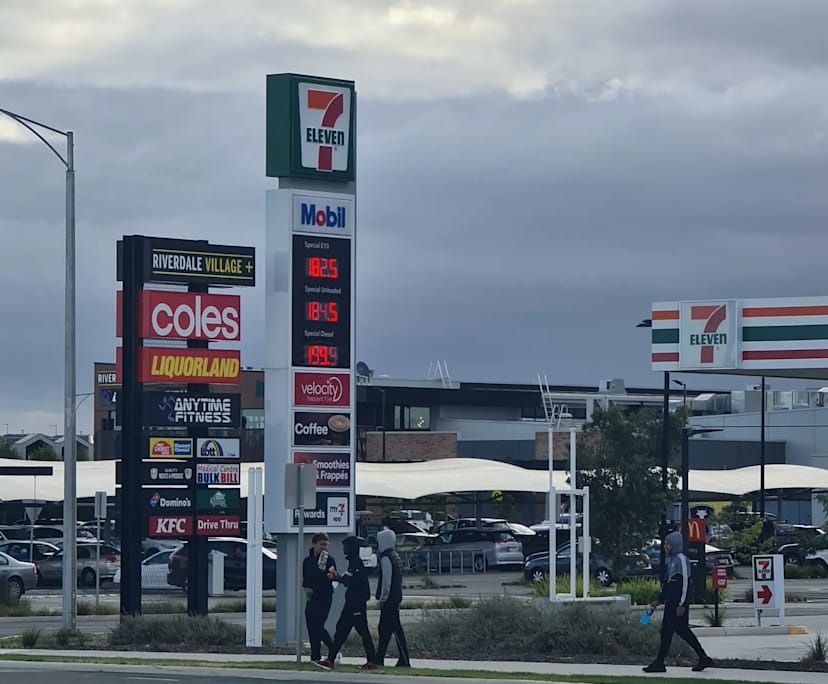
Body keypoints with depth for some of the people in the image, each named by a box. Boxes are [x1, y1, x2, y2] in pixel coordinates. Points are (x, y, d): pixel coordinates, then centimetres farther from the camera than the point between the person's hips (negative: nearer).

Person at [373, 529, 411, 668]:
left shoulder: (386, 558, -15)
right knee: (384, 628, 14)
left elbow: (386, 581, -19)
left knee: (395, 628, -8)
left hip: (389, 599, -10)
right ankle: (379, 659, 18)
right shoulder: (395, 556, 15)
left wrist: (382, 599, -13)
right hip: (396, 597, 10)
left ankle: (404, 660, -8)